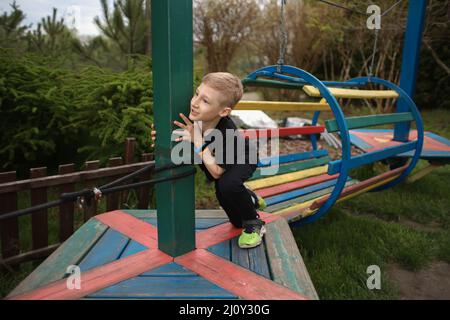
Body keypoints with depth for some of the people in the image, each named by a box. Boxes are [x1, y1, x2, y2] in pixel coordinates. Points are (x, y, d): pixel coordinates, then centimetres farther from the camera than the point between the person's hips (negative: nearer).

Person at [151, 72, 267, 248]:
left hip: (244, 158, -5)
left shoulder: (226, 132, -42)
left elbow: (217, 172, -36)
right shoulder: (193, 117, -29)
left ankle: (254, 223, -12)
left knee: (228, 184, -40)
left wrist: (197, 141, -43)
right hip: (218, 158, 5)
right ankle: (252, 200, 45)